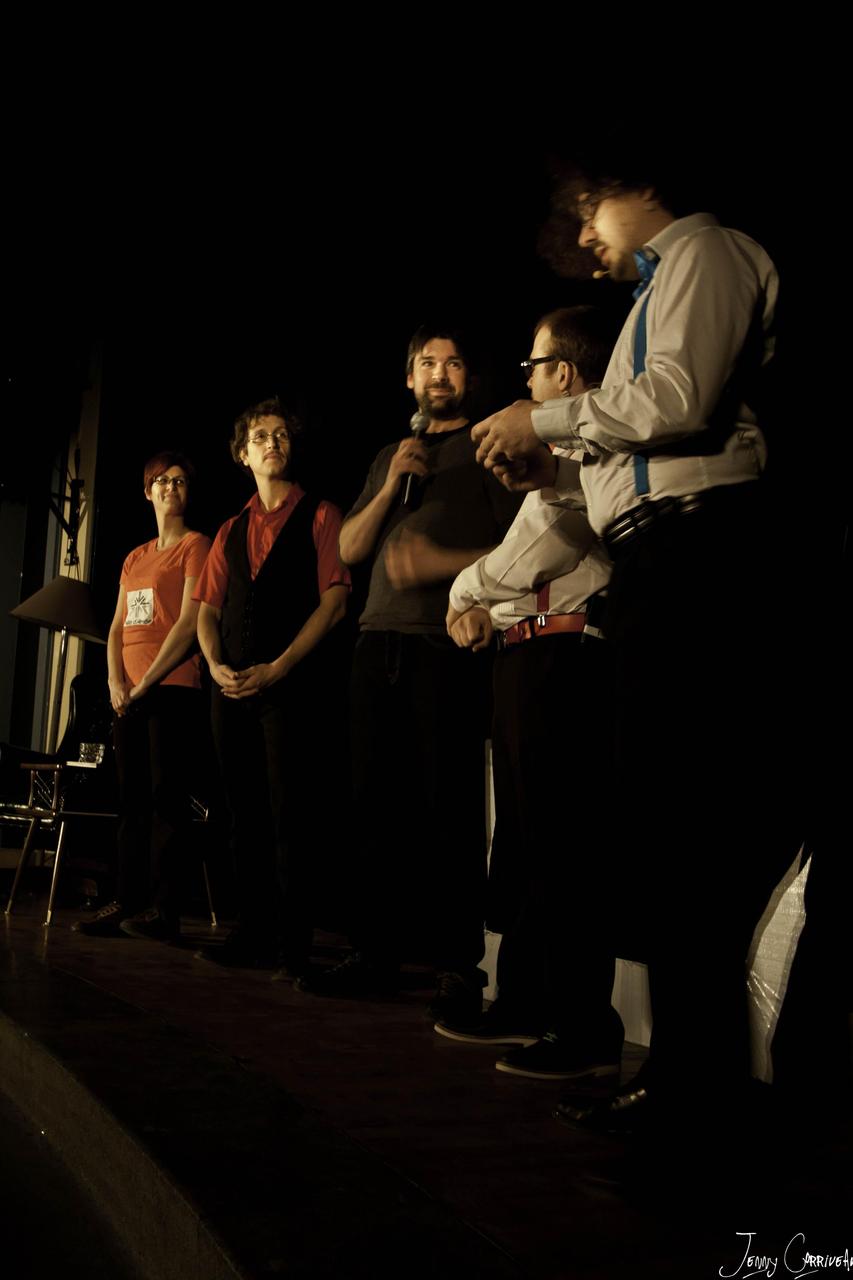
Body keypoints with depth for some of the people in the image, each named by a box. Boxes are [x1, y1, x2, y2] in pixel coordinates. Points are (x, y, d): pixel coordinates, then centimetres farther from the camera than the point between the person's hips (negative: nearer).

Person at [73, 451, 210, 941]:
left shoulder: (196, 545, 2)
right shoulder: (134, 559, 21)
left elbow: (189, 621, -9)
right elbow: (117, 628, 16)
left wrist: (147, 681, -11)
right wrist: (116, 682, 0)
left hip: (172, 687, -7)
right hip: (129, 694, 7)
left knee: (165, 796, -8)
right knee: (132, 800, 5)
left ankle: (164, 910, -8)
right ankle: (127, 904, 7)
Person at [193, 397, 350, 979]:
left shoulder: (319, 516, 5)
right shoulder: (231, 531, 21)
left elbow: (334, 601, -5)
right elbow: (208, 609, 17)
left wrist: (276, 669, -13)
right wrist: (217, 665, -3)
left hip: (292, 684, -5)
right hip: (233, 688, 6)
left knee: (290, 815, -8)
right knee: (247, 813, 7)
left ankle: (295, 947, -3)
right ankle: (253, 935, 15)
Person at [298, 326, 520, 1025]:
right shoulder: (389, 457, 26)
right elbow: (350, 549, 17)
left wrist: (443, 563, -15)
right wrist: (392, 486, 3)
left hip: (451, 644, -5)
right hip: (380, 640, 5)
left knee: (449, 808, -8)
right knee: (378, 803, 4)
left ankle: (459, 966, -4)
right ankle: (374, 952, 11)